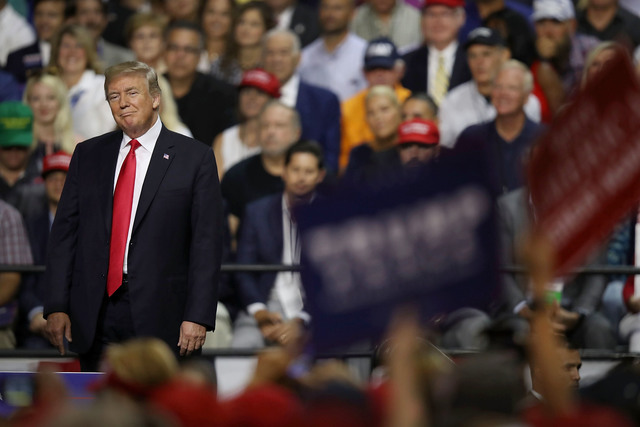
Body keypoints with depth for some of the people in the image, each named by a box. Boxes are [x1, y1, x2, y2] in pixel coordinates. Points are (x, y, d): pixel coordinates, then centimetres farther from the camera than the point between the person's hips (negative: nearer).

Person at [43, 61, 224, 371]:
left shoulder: (194, 158, 2)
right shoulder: (88, 155, 12)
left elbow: (206, 242, -3)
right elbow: (64, 232, 10)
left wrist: (198, 316, -11)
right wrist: (57, 307, 0)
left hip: (161, 318, -3)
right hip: (95, 316, 3)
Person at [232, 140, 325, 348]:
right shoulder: (257, 212, 13)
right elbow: (244, 272, 8)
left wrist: (301, 321, -15)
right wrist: (258, 311, -12)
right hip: (266, 305, 1)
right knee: (241, 345, -29)